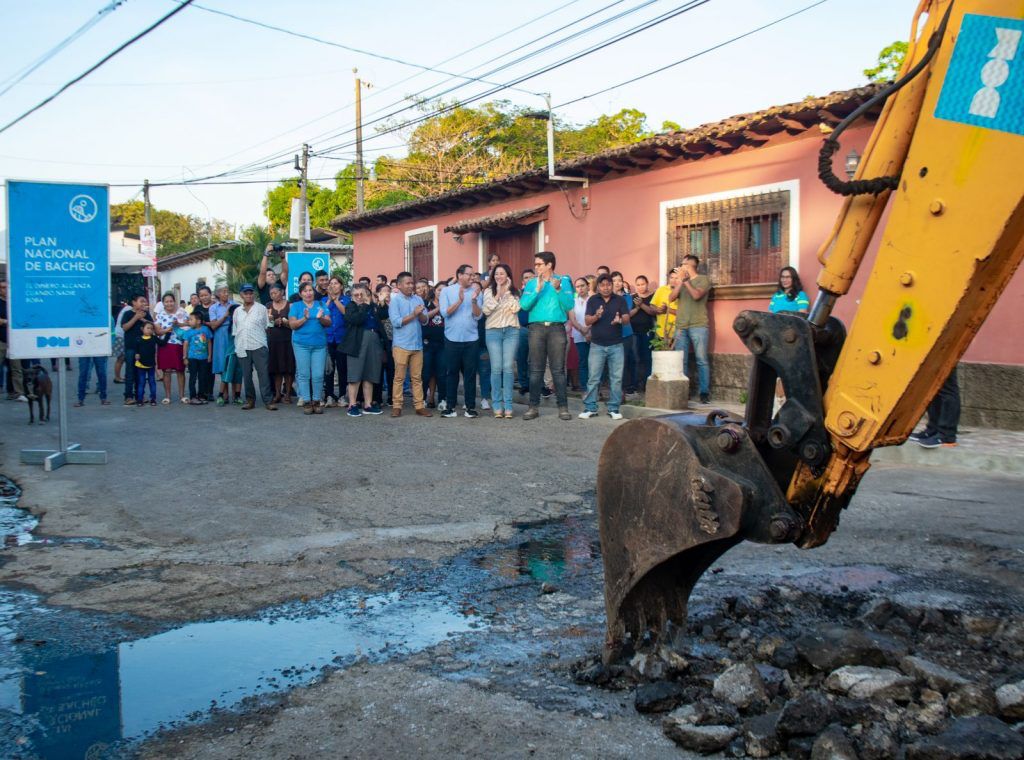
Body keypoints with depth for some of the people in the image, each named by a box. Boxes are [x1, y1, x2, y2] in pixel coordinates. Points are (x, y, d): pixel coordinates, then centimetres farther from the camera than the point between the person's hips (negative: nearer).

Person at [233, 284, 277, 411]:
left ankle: (268, 400, -5)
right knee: (246, 375, 7)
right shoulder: (237, 311, 14)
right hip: (242, 348, 4)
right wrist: (237, 346, 11)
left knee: (264, 374, -6)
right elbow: (234, 330, 16)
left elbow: (267, 327, 4)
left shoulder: (261, 308, 3)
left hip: (259, 346, -3)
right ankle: (250, 400, 15)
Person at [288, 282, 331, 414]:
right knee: (303, 374, -1)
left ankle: (316, 401, 7)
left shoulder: (321, 305, 12)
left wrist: (321, 318, -19)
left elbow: (328, 323, 3)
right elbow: (292, 324, -3)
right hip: (301, 344, -1)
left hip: (319, 344, 1)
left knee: (318, 375, -2)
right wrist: (305, 318, -18)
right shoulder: (296, 306, 7)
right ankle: (306, 402, 3)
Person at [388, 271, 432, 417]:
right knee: (399, 377, 1)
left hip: (417, 344, 4)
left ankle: (419, 406, 9)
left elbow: (425, 320, 6)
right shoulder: (394, 300, -3)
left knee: (417, 377, 6)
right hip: (401, 345, -4)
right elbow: (396, 322, -13)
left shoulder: (418, 299, 9)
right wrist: (414, 314, -12)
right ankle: (396, 406, 6)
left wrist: (420, 313, -15)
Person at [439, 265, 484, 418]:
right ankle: (450, 406, 11)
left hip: (471, 339, 1)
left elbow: (478, 315, -4)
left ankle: (470, 406, 9)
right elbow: (445, 312, -10)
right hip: (452, 339, -1)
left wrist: (474, 300, -19)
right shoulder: (447, 291, 0)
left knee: (470, 374, 3)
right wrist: (460, 300, -21)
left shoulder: (476, 292, 3)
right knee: (452, 373, 5)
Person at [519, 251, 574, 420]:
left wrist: (558, 289, -16)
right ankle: (533, 406, 7)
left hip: (557, 328, -1)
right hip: (537, 328, 2)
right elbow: (524, 305, -4)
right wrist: (537, 289, -14)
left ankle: (563, 407, 4)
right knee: (536, 369, 2)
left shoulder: (563, 281, 5)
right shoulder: (531, 283, 9)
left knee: (558, 369, -1)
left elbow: (569, 305, -4)